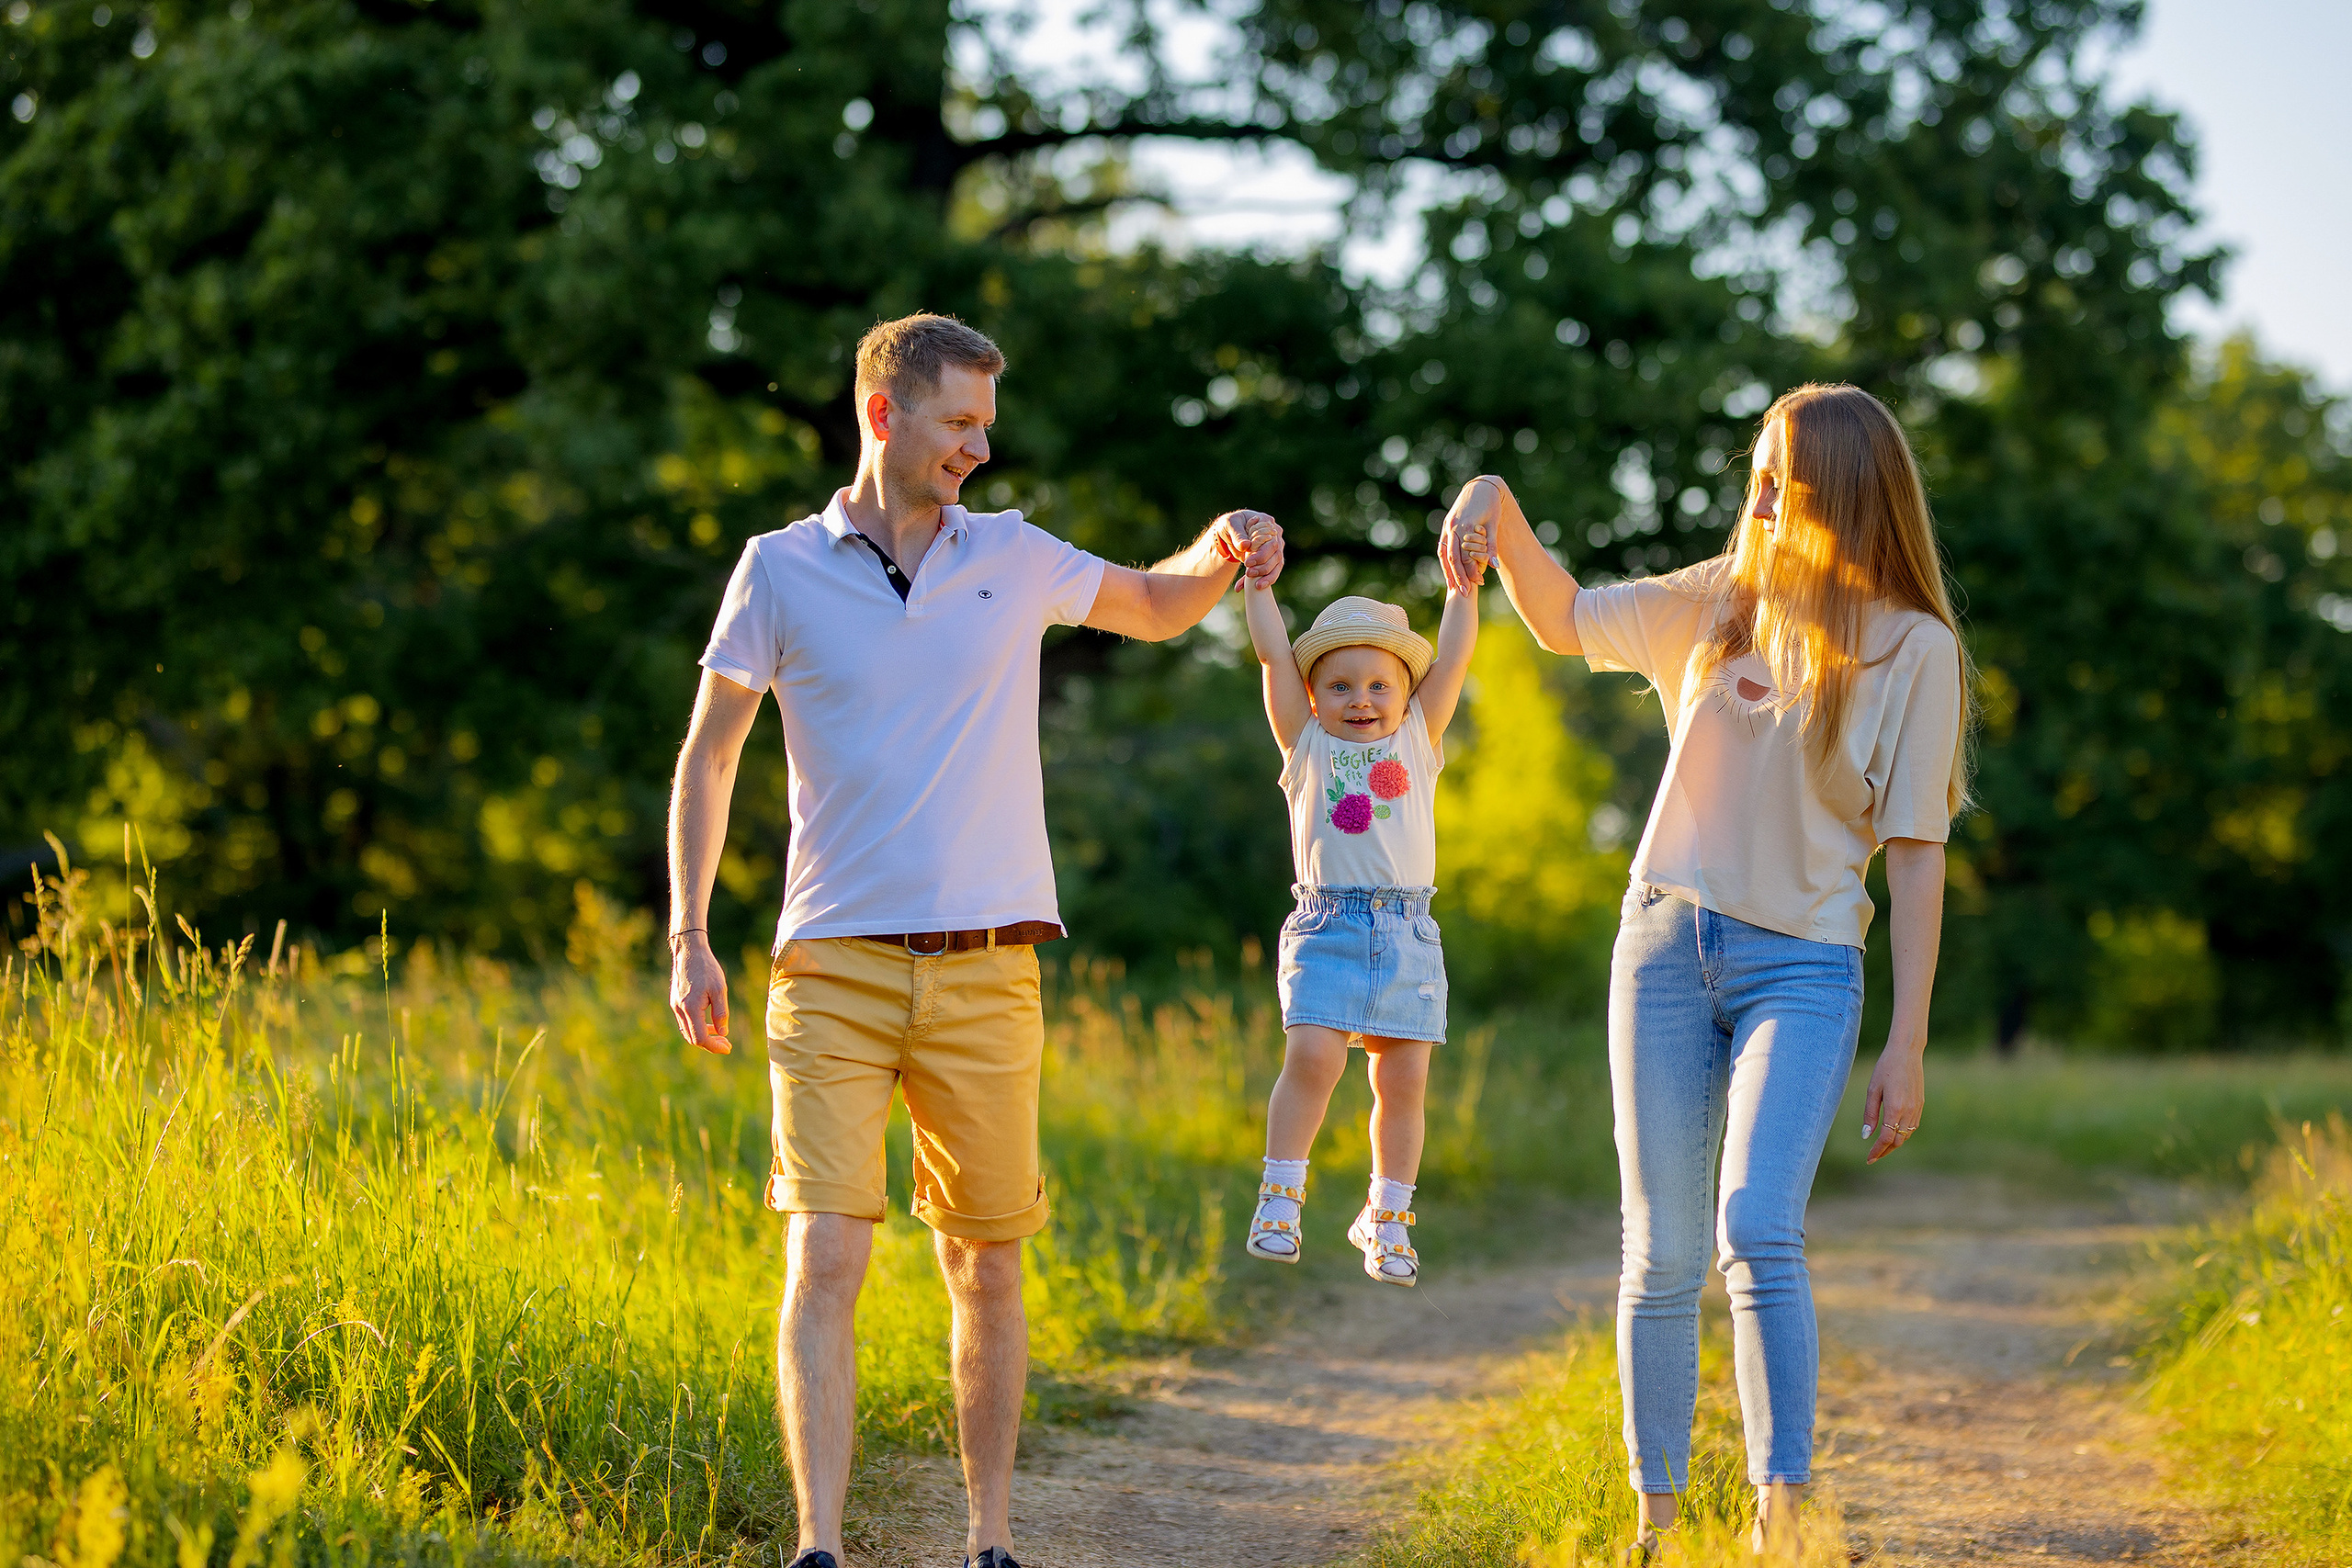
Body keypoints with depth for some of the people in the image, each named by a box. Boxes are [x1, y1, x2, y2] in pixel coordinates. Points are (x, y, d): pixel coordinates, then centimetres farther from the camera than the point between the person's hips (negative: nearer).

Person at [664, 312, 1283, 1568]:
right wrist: (689, 939, 3)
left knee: (987, 1272, 6)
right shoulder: (781, 569, 4)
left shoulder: (1013, 558, 10)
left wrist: (1223, 549, 5)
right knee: (826, 1261, -12)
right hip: (834, 966, -2)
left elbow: (1155, 608, 27)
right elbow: (707, 757, 10)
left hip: (984, 971, 2)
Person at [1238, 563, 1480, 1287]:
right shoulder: (1308, 746, 11)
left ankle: (1386, 1218, 16)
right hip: (1326, 927, -2)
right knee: (1312, 1057, -19)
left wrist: (1463, 585, 10)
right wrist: (1257, 581, 7)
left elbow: (1452, 659, 11)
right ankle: (1280, 1196, -5)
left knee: (1403, 1078, 2)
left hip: (1407, 933, 2)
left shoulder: (1416, 744, 15)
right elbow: (1274, 655, 7)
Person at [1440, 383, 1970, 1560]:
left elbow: (1916, 853, -4)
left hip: (1802, 969, -4)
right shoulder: (1722, 602, 7)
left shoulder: (1915, 650, -4)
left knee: (1758, 1233, -22)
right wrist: (1500, 510, 2)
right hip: (1666, 943, 4)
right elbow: (1565, 623, 20)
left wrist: (1907, 1048, -7)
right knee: (1662, 1256, 3)